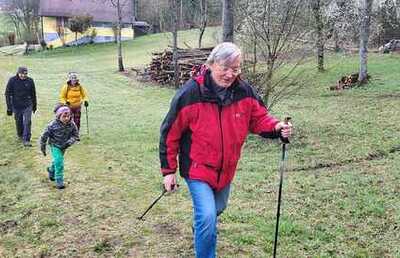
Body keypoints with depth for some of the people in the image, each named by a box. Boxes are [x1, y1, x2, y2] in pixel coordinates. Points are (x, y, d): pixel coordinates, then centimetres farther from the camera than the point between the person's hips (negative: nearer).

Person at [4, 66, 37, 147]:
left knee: (27, 122, -8)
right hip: (16, 106, 0)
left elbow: (33, 94, 9)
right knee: (18, 122, 14)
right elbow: (8, 94, -2)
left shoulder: (30, 81, -4)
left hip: (27, 105, 0)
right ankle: (20, 135, 39)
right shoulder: (12, 80, -8)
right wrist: (9, 107, -5)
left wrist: (34, 105, 16)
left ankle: (26, 140, -5)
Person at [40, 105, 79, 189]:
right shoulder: (53, 125, -26)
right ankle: (59, 181, -6)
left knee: (57, 161, 25)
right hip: (55, 146, -5)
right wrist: (43, 148, -5)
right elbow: (44, 136, -14)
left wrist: (69, 142, -24)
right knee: (59, 162, -17)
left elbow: (76, 135, -7)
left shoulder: (72, 124, -17)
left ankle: (51, 170, 55)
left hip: (64, 146, 5)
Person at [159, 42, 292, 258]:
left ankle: (200, 228, 58)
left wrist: (276, 128, -20)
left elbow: (259, 118, 3)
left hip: (226, 169, 5)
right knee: (207, 216, -18)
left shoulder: (244, 91, -10)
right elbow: (170, 133, -13)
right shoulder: (190, 93, -21)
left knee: (217, 209, 25)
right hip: (197, 168, -5)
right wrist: (168, 171, -9)